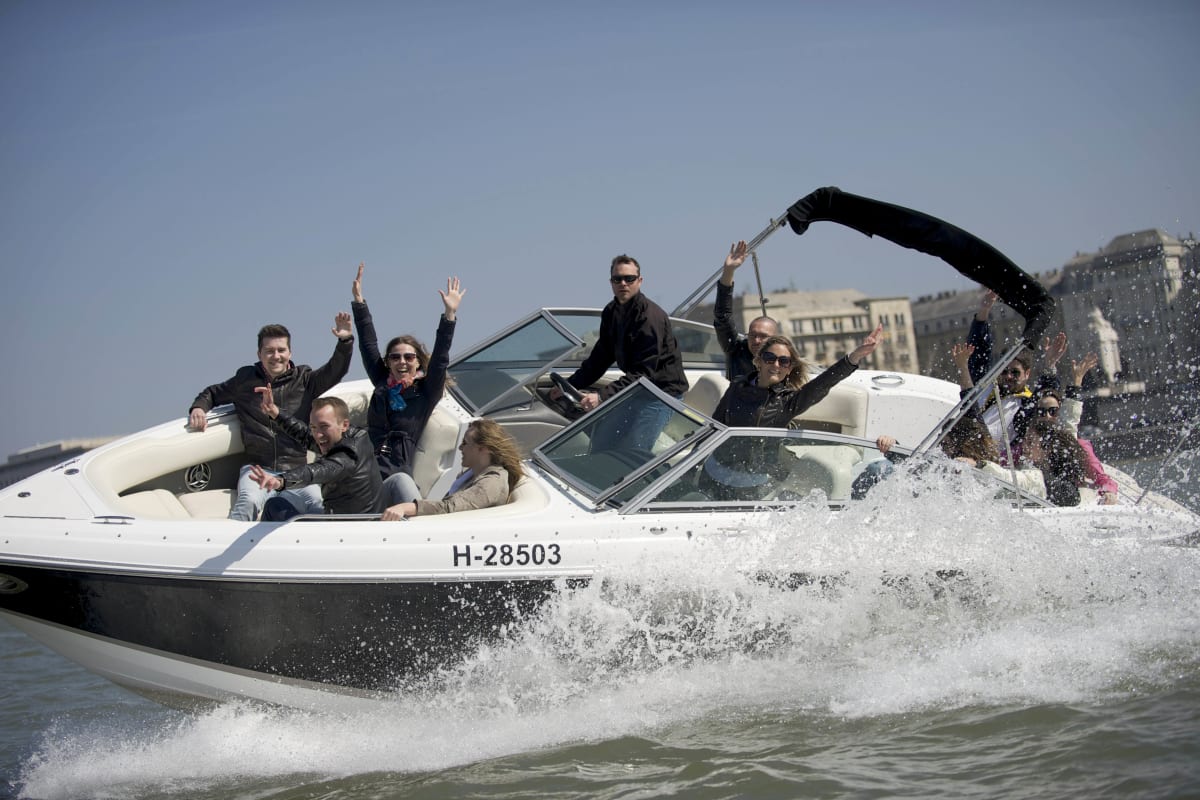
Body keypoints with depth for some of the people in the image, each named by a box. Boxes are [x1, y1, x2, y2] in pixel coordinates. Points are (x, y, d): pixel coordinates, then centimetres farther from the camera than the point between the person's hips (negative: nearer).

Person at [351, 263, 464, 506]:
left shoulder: (426, 394, 12)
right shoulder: (382, 385, 19)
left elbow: (440, 359, 1)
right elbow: (368, 345, 20)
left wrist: (450, 314, -7)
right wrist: (358, 301, 19)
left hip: (396, 477, -3)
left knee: (401, 481, -36)